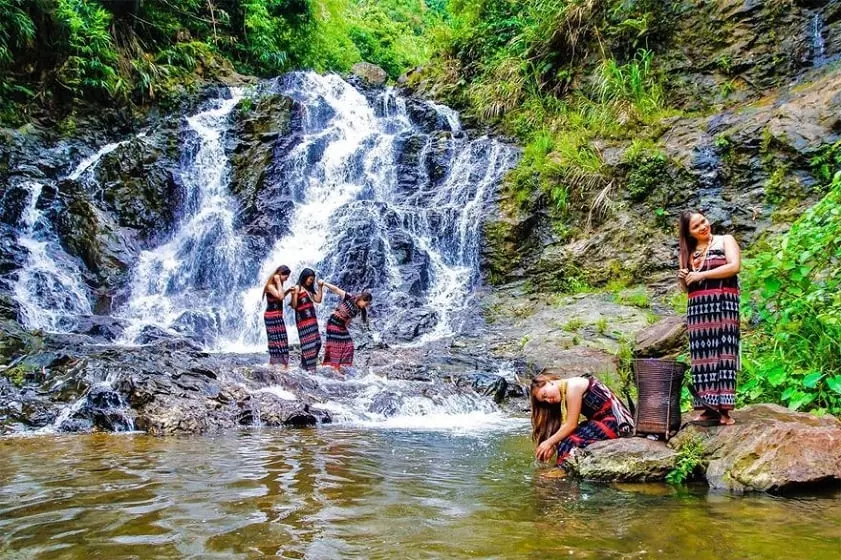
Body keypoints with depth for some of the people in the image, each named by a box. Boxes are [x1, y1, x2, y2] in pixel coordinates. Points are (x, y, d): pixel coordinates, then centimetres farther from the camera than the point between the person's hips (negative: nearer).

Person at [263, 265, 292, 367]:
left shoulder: (276, 285, 11)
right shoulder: (270, 286, -17)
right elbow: (280, 297, -29)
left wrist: (288, 291, 7)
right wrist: (278, 282, -22)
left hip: (277, 316, 10)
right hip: (272, 316, -10)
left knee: (279, 340, 12)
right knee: (277, 339, -5)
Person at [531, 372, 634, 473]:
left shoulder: (573, 386, -13)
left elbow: (571, 425, -14)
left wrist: (549, 443, -7)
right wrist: (553, 446, -4)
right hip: (605, 423, 9)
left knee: (569, 441, -18)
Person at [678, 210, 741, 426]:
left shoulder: (725, 240, 8)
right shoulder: (688, 252, 19)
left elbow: (734, 266, -9)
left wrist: (701, 275, -9)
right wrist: (682, 278, 1)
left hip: (722, 303, -4)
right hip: (697, 307, 4)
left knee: (721, 351, -10)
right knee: (702, 355, -3)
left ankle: (723, 409, -13)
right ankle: (709, 407, -3)